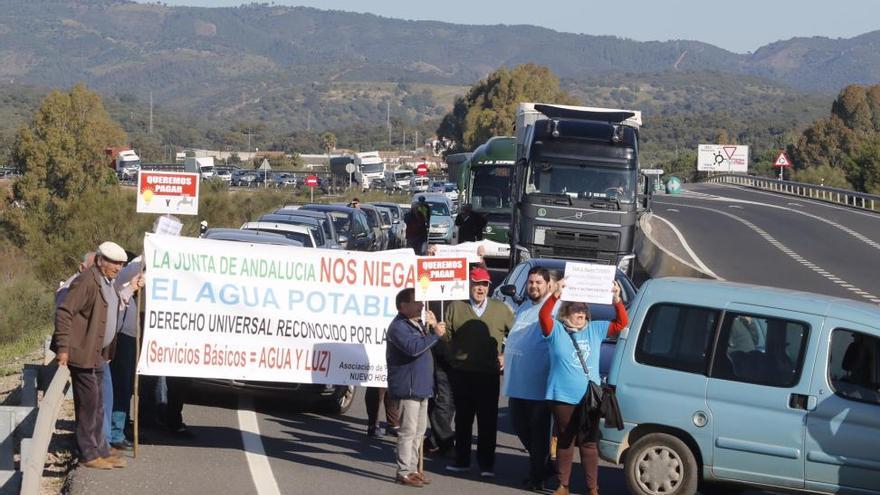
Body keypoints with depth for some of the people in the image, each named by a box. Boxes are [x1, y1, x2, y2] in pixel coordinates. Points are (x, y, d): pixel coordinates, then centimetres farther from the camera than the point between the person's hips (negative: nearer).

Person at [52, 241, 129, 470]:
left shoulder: (108, 283, 14)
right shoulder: (86, 282, -16)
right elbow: (64, 312, -20)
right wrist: (63, 348, -22)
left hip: (98, 355, 10)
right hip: (83, 354, -10)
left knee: (98, 406, 14)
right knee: (88, 404, -4)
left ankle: (101, 451, 22)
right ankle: (89, 454, 2)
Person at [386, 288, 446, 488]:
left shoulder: (417, 324, 18)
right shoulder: (398, 327, -14)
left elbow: (424, 345, 22)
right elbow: (413, 347, -27)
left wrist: (432, 328, 6)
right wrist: (435, 334, -25)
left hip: (421, 387, 10)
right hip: (407, 387, -10)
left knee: (419, 431, 14)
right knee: (408, 431, -8)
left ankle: (413, 468, 22)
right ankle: (404, 472, -5)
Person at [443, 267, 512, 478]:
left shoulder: (501, 309, 7)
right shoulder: (456, 307, 6)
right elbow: (447, 336, 3)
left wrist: (505, 356, 5)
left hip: (489, 373, -1)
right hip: (462, 372, 1)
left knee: (488, 420, 1)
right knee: (462, 418, 9)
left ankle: (486, 464, 7)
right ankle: (462, 460, 19)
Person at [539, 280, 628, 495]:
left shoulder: (595, 330, 9)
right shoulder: (556, 330, -1)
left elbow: (621, 323, 7)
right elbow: (544, 315, -19)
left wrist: (617, 299, -9)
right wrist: (556, 295, -34)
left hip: (589, 398, 2)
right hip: (563, 397, -2)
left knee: (589, 443, 4)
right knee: (565, 443, 8)